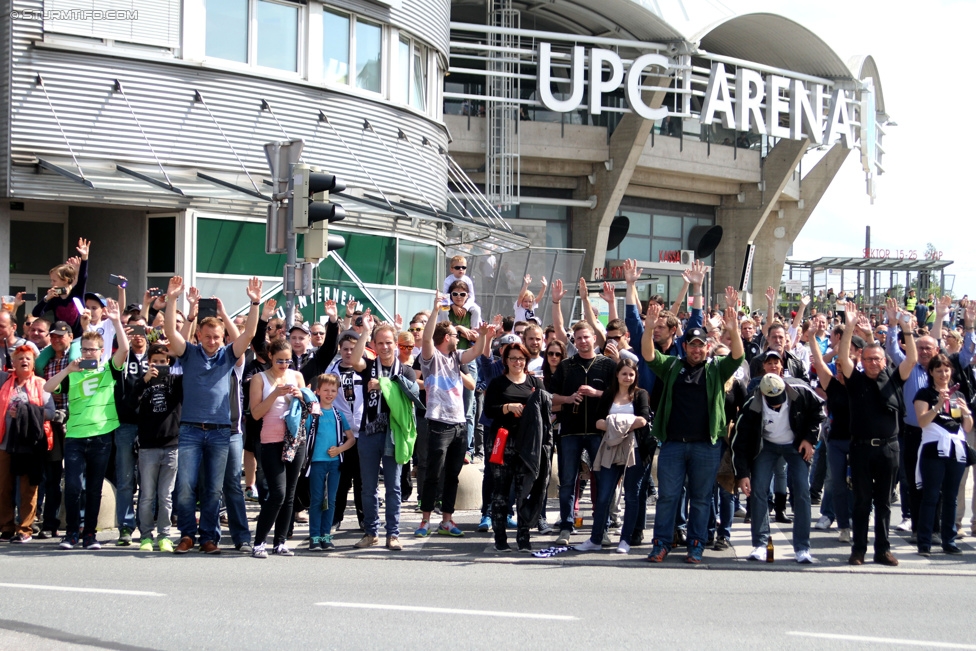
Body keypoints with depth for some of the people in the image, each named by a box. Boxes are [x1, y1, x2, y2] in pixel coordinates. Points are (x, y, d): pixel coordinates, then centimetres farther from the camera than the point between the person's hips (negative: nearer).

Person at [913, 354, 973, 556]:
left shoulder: (958, 395, 16)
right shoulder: (925, 394, 3)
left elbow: (968, 428, 13)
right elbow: (922, 422, -12)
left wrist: (966, 412, -7)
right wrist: (938, 405, -24)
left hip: (957, 450, 4)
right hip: (934, 449, -4)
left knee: (951, 497, 7)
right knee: (930, 496, -6)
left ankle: (949, 541, 11)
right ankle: (924, 543, -6)